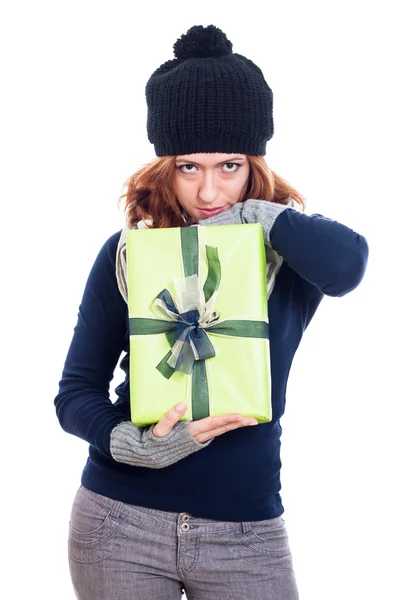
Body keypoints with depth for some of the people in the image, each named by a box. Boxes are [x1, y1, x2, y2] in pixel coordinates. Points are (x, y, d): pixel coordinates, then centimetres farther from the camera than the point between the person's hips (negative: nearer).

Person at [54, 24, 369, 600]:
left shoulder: (289, 250, -3)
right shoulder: (127, 252, -1)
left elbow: (346, 263, -28)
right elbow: (77, 391, -1)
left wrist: (252, 214, -17)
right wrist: (138, 445, -19)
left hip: (245, 528, 0)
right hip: (118, 522, 0)